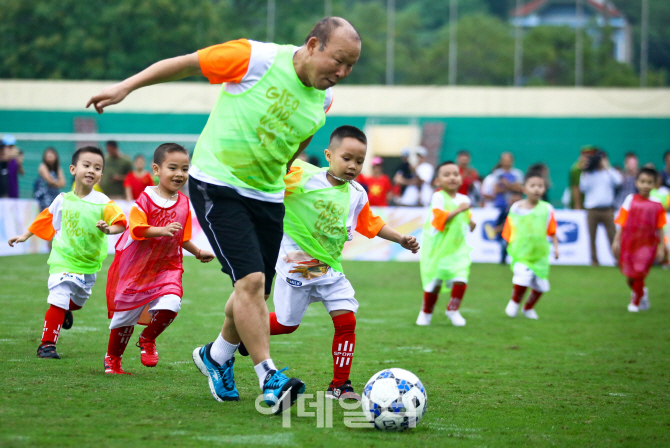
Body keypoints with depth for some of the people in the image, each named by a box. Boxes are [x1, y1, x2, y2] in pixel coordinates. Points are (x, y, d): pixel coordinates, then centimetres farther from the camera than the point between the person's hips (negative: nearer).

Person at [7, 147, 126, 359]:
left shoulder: (103, 202, -11)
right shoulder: (63, 200, -4)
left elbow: (121, 223, -19)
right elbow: (45, 219, 12)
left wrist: (109, 229, -40)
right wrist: (25, 236, 19)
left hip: (89, 264, 2)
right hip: (63, 260, -2)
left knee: (78, 300, 22)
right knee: (58, 301, -15)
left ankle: (65, 311, 56)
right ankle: (47, 344, -7)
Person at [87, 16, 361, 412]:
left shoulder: (324, 98, 1)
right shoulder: (256, 59, -18)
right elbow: (184, 64, -10)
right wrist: (126, 87, -8)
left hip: (267, 197, 7)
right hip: (217, 185, -7)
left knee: (257, 295, 10)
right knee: (251, 280, -19)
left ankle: (217, 357, 36)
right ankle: (269, 379, -16)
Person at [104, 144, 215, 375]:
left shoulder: (184, 204, 2)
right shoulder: (145, 199, -14)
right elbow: (137, 229, -24)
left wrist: (198, 252, 12)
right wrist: (162, 230, -34)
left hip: (167, 267, 3)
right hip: (136, 267, -3)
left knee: (170, 306, -21)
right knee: (124, 315, 7)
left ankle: (148, 339, 10)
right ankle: (112, 358, 31)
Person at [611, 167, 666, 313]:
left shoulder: (656, 205, -2)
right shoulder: (630, 200, -1)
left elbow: (660, 228, 2)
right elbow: (621, 222, 1)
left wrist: (661, 247, 0)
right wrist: (616, 241, -3)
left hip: (647, 244, -2)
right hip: (629, 242, 2)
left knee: (639, 274, -10)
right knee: (629, 277, 7)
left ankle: (635, 302, 13)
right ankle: (642, 292, 38)